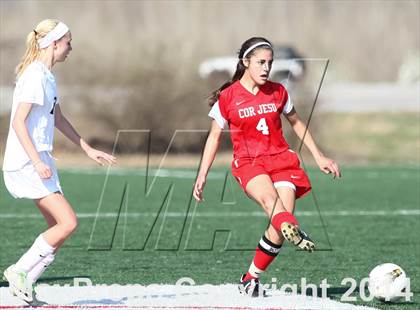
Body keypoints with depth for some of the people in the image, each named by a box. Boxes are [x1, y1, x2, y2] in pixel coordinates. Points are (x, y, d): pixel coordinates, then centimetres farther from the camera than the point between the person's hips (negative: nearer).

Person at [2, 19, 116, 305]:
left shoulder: (47, 76, 15)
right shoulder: (34, 77, -15)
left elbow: (58, 119, 27)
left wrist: (88, 149, 28)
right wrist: (37, 162, -27)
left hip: (40, 161, 10)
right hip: (26, 163, -10)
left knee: (59, 228, 7)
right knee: (68, 223, -14)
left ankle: (24, 283, 10)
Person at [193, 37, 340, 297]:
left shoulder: (277, 92, 9)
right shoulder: (228, 97, 1)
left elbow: (297, 123, 23)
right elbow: (215, 137, 10)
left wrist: (319, 157, 22)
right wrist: (202, 176, 7)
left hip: (282, 159, 3)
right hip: (248, 162, -3)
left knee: (280, 222, -17)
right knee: (269, 198, -37)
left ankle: (251, 279, -3)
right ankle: (295, 233, -69)